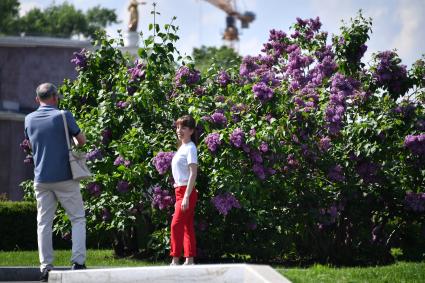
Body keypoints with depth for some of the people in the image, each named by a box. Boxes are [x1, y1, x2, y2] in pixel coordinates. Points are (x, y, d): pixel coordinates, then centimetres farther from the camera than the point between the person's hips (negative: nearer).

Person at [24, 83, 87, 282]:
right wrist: (73, 143, 21)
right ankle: (78, 262, -8)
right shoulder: (63, 116, -7)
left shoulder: (29, 119, 7)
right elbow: (82, 140, 0)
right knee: (78, 219, 4)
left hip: (41, 179, 4)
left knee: (44, 223, 5)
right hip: (65, 176, -4)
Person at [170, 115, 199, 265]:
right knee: (187, 226, 9)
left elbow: (193, 174, -17)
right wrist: (179, 198, 18)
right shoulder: (182, 148, 18)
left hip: (186, 191, -9)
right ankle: (189, 260, 10)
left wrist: (186, 197, -23)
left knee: (176, 225, -14)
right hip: (180, 191, 9)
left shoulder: (190, 148, -10)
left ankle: (175, 260, -15)